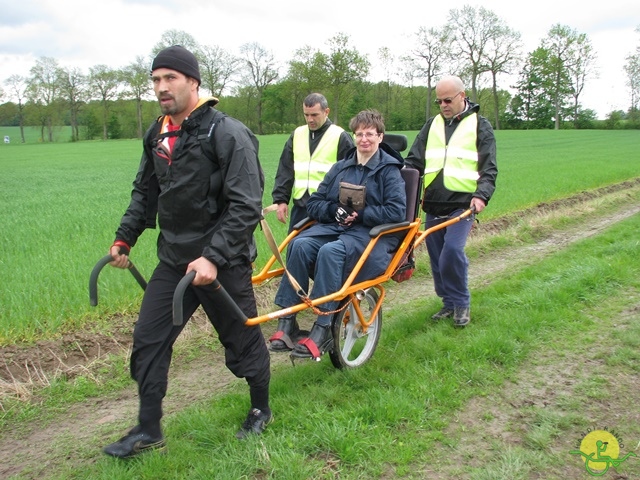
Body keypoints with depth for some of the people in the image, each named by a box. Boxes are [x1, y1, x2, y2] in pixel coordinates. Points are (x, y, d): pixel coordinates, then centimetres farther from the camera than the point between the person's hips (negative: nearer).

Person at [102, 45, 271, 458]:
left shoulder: (227, 133, -16)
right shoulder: (157, 135, 7)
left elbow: (246, 205, -21)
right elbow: (145, 192, 20)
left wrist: (213, 257, -27)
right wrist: (124, 238, 13)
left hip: (222, 261, -6)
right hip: (173, 259, 7)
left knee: (242, 340, 9)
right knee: (148, 339, 6)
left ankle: (261, 411, 35)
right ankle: (148, 431, 21)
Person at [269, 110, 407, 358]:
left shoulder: (389, 170, 3)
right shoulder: (340, 167, 16)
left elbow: (396, 211, -9)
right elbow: (313, 202, 13)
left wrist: (360, 215, -15)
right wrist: (334, 210, -7)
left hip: (372, 232, -4)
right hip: (334, 226, 5)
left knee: (331, 251, -36)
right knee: (300, 244, -27)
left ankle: (323, 328, -32)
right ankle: (287, 322, -27)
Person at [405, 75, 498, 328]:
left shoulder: (479, 126, 5)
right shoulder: (432, 124, 15)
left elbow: (489, 168, -1)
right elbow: (413, 161, 13)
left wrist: (481, 195, -18)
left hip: (462, 203, -5)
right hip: (433, 204, 5)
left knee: (452, 250, -19)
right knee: (436, 256, 7)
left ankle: (461, 303, -1)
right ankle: (449, 303, 23)